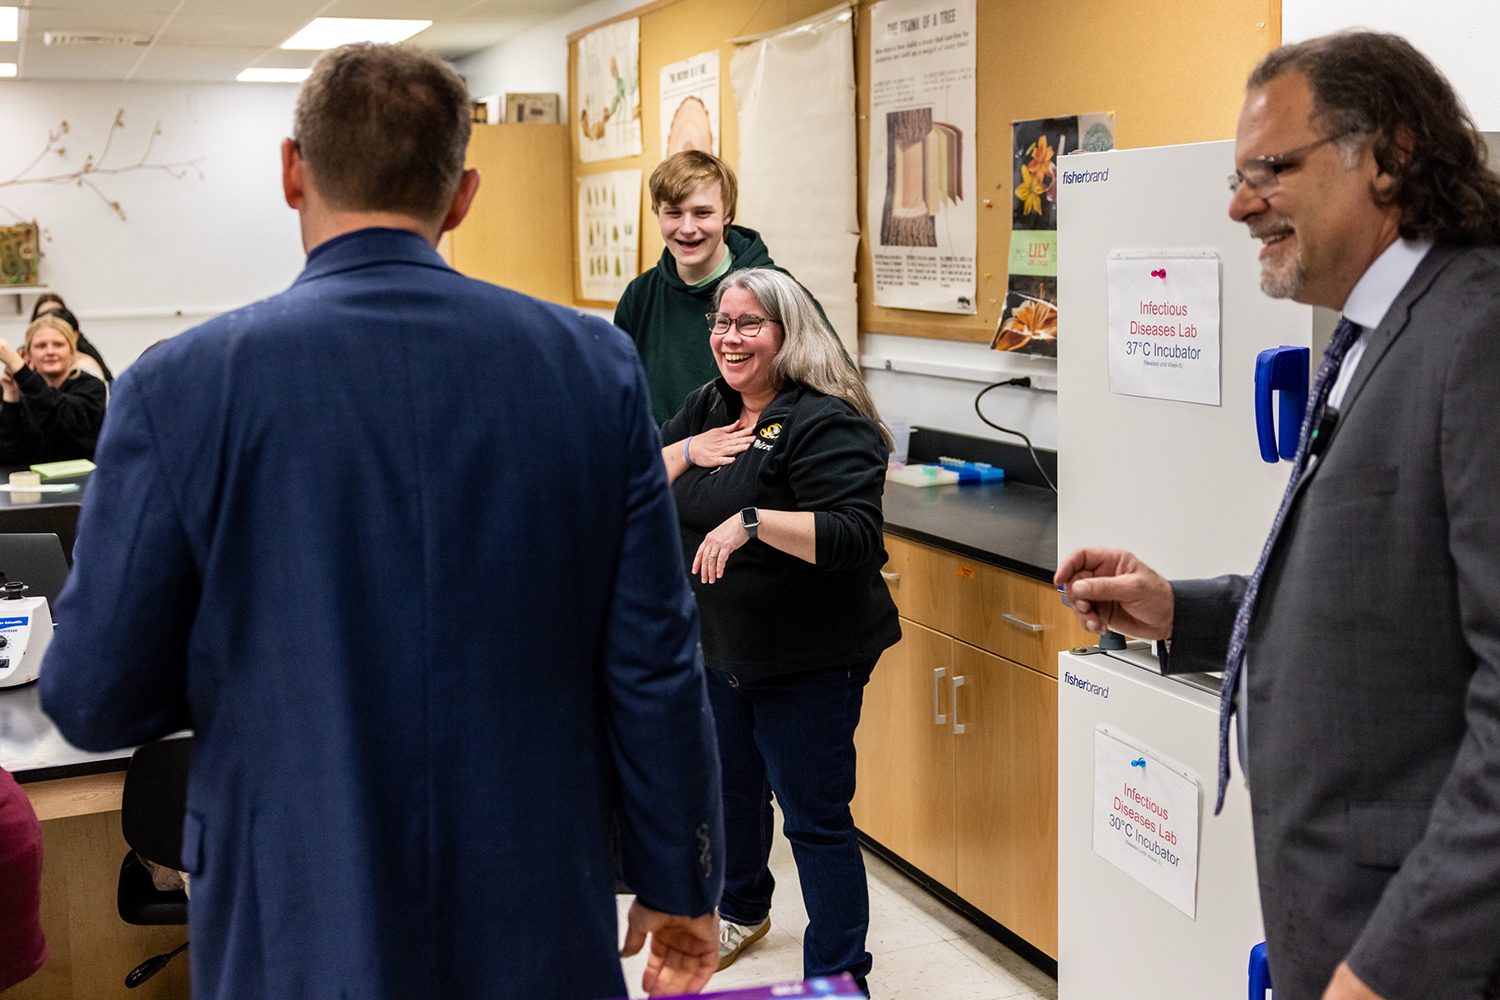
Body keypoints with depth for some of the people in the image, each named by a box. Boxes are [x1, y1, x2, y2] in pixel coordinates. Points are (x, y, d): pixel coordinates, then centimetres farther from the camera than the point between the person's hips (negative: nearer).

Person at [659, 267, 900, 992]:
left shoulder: (824, 422, -19)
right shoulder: (708, 407, 7)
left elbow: (857, 533, -28)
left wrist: (752, 522, -36)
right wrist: (687, 452, -8)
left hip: (807, 662, -8)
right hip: (720, 650, 8)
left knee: (815, 818, 0)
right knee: (734, 788, 25)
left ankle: (838, 975, 14)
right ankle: (742, 910, 50)